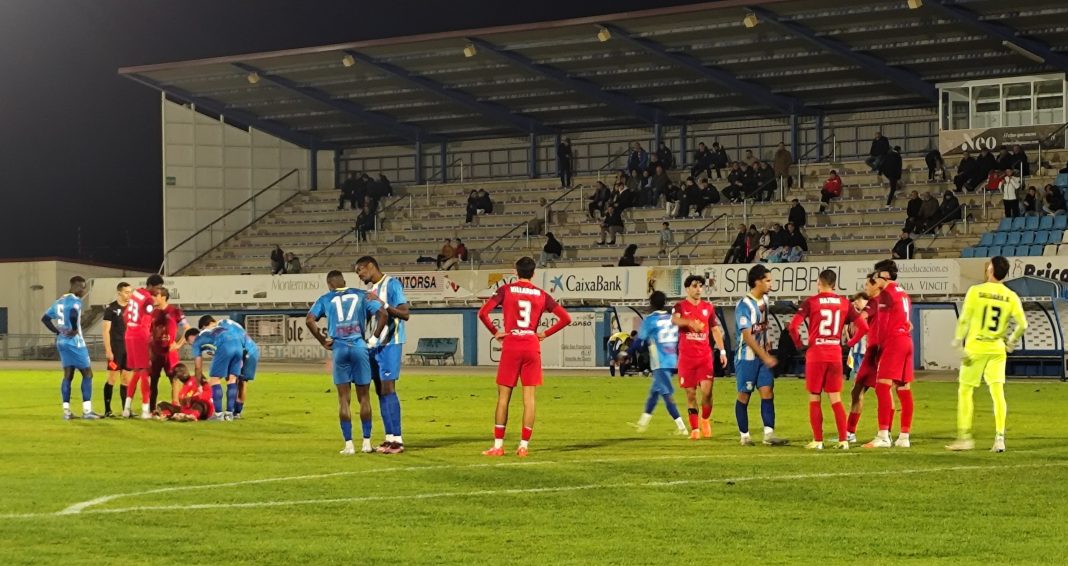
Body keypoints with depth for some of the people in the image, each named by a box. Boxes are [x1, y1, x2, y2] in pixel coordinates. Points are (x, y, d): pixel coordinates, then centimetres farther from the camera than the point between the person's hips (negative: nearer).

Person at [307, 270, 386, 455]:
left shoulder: (326, 299, 11)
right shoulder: (361, 295, 12)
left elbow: (309, 320, -3)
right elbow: (382, 314, 0)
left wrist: (323, 341, 5)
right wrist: (373, 339, 5)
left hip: (339, 348, 0)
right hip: (359, 347, 0)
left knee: (344, 399, 6)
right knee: (364, 397, 9)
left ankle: (348, 444, 3)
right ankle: (366, 443, 10)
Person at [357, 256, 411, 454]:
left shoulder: (392, 284, -8)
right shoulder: (372, 289, 17)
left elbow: (405, 313, -15)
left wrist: (383, 304, -24)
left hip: (390, 344, -9)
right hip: (374, 344, 9)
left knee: (388, 388, -12)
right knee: (380, 391, 7)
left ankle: (397, 440, -12)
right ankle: (389, 437, 10)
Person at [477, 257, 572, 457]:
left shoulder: (506, 290, 1)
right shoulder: (541, 295, 7)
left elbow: (483, 313, -9)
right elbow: (565, 318, 5)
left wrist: (495, 332, 3)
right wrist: (545, 333, 10)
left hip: (510, 345, -1)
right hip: (532, 346, 1)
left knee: (503, 396, 5)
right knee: (529, 397, 4)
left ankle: (498, 445, 3)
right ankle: (524, 446, 2)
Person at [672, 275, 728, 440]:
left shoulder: (708, 307, 10)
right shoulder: (681, 306, 0)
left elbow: (715, 329, 16)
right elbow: (674, 320, -23)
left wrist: (722, 351, 8)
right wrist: (690, 322, -42)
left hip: (705, 356, 2)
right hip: (686, 357, -1)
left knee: (707, 391, -11)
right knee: (691, 394, 2)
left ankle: (705, 420, 14)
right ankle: (694, 429, 10)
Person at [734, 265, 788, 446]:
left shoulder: (764, 300, 7)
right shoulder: (744, 305, -17)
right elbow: (747, 336, -21)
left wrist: (767, 351, 16)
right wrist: (765, 357, -22)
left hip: (762, 356, 7)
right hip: (746, 358, -7)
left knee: (767, 392, -3)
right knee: (744, 395, 3)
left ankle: (769, 434, -8)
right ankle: (744, 435, 12)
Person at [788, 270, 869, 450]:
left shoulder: (811, 302, -5)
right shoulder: (844, 303, 5)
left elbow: (793, 326, -14)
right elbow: (863, 327, 4)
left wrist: (800, 345, 1)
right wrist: (849, 344, 12)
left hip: (815, 355, -3)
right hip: (835, 355, 3)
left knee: (814, 399, 7)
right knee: (836, 399, 8)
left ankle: (817, 441, 5)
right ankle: (843, 440, 1)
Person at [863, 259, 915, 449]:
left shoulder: (886, 293, -7)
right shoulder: (903, 293, 20)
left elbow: (883, 324, -9)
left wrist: (880, 346, -2)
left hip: (893, 341, -9)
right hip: (907, 340, 9)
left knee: (883, 386, -14)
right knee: (904, 389, 9)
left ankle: (883, 436, -23)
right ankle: (904, 437, 10)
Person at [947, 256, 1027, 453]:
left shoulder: (975, 291, -7)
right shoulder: (1011, 297, 0)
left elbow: (964, 320, -9)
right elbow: (1023, 325, -4)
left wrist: (958, 343, -2)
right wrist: (1011, 341, 12)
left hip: (975, 347, -2)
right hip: (997, 348, 2)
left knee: (965, 390, 7)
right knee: (997, 391, 4)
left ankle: (964, 437, 4)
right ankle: (999, 438, -2)